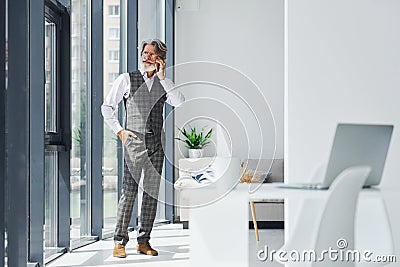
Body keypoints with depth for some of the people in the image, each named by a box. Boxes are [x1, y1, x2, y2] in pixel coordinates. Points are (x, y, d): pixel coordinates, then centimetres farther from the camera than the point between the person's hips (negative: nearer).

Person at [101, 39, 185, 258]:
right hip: (134, 141, -3)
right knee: (129, 190, -9)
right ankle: (119, 241, -3)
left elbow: (179, 103, -7)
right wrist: (119, 131, 0)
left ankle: (144, 241, 11)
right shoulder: (126, 79, 5)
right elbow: (107, 107, 9)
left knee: (152, 192, 4)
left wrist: (162, 77, -8)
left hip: (156, 143, 3)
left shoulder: (163, 83, 12)